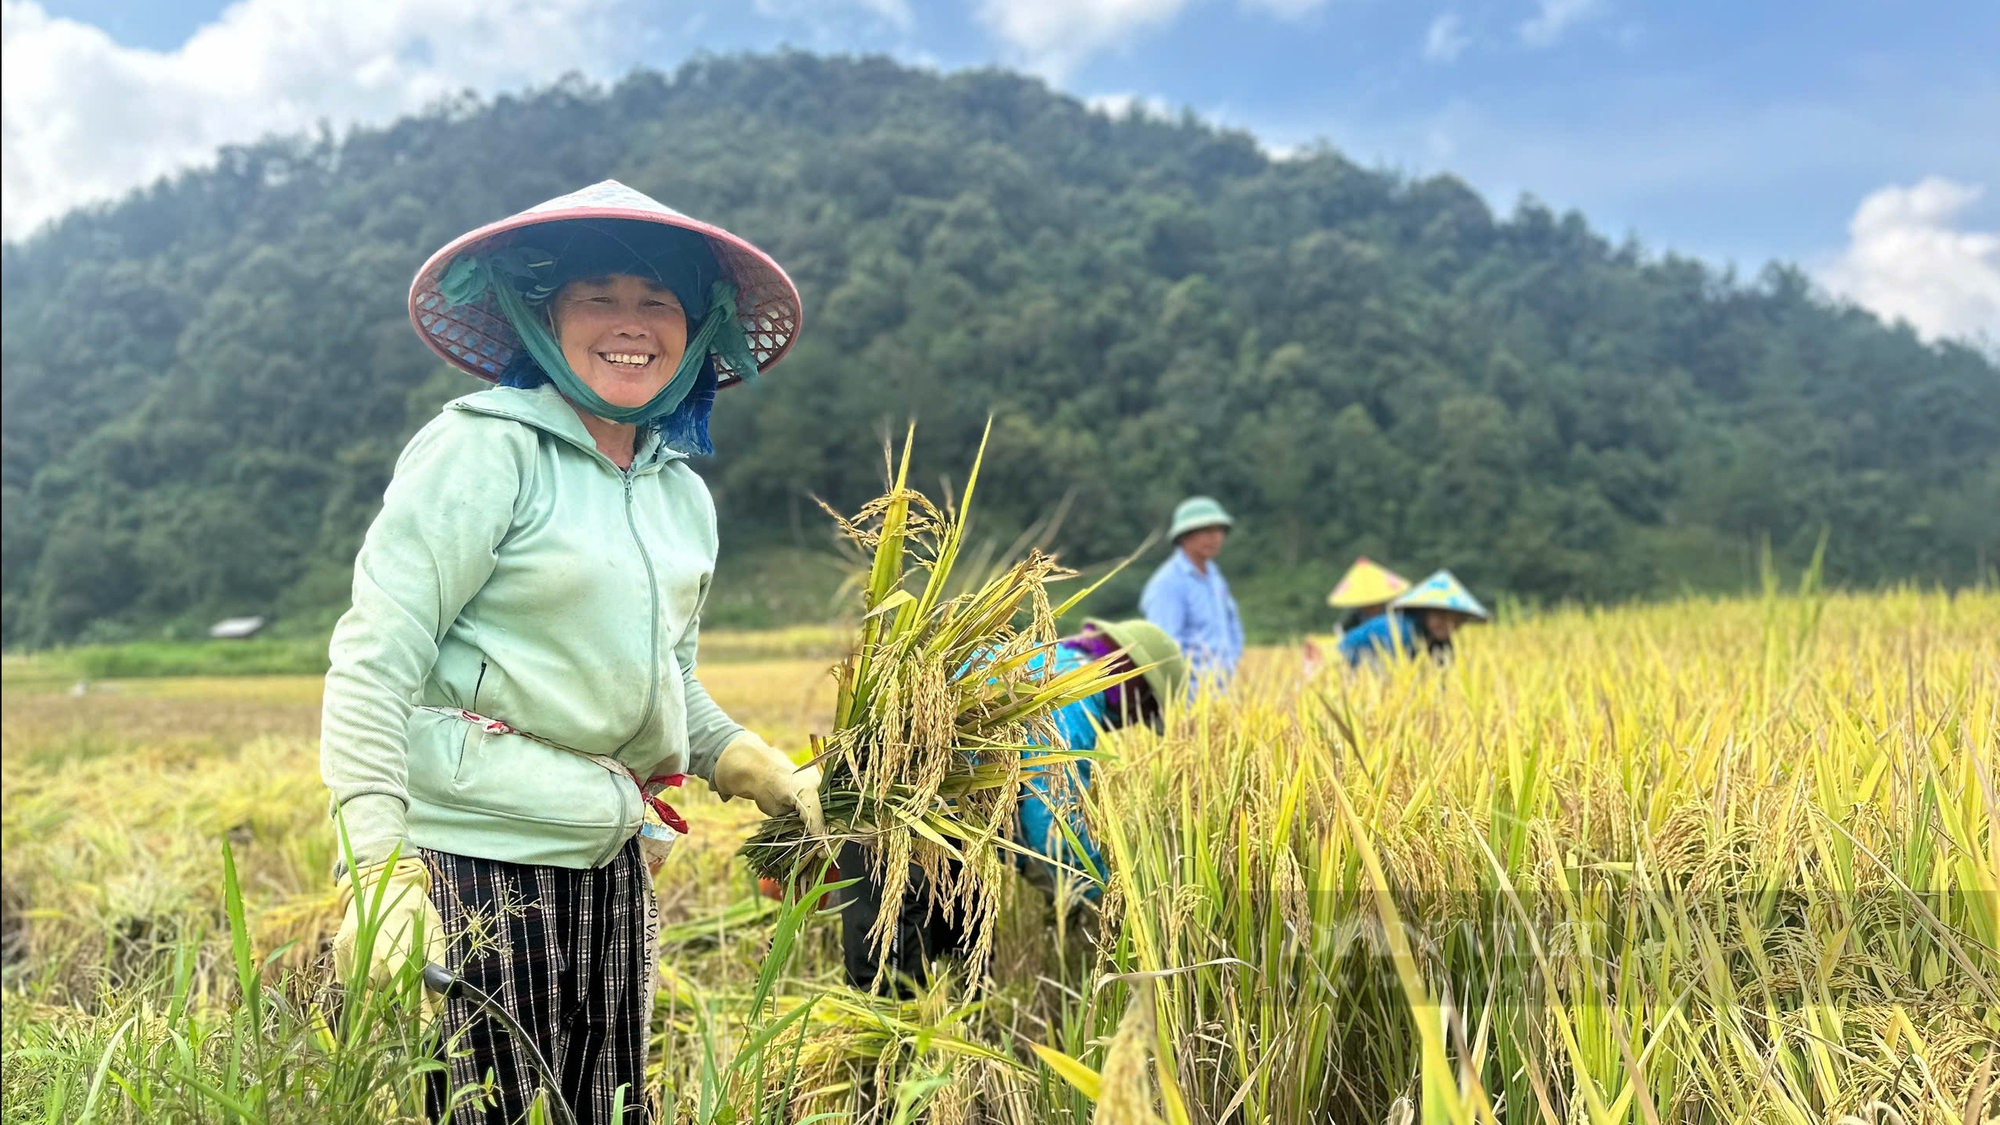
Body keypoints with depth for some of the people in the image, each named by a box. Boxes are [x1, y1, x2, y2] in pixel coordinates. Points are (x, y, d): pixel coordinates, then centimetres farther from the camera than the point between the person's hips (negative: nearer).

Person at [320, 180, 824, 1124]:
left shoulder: (683, 492, 11)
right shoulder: (485, 447, -10)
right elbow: (373, 660, -15)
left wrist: (763, 773, 8)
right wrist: (377, 864, -22)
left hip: (611, 859, 7)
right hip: (478, 858, -7)